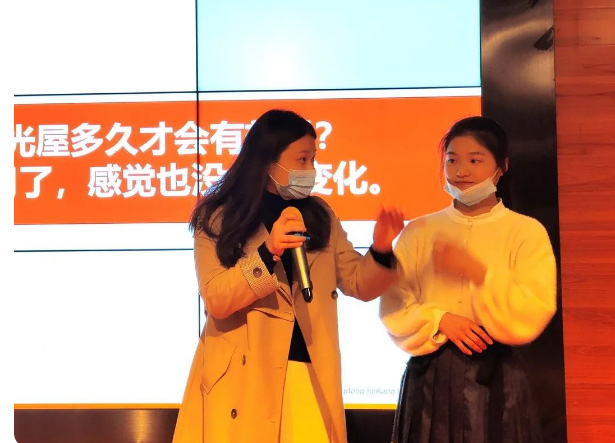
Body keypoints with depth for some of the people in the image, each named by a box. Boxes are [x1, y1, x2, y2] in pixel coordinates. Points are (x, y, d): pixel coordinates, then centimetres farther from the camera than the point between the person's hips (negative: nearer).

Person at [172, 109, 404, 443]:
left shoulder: (319, 215, 9)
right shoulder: (218, 218, -2)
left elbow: (361, 285, 7)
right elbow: (216, 301, -12)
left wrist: (380, 251, -13)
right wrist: (268, 251, -24)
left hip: (310, 375, 3)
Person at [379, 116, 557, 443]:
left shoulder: (527, 231, -1)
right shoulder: (418, 231, 5)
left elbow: (532, 319, -9)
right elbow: (393, 310, 0)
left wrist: (480, 274, -19)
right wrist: (439, 319, -16)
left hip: (495, 377, -1)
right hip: (429, 376, 2)